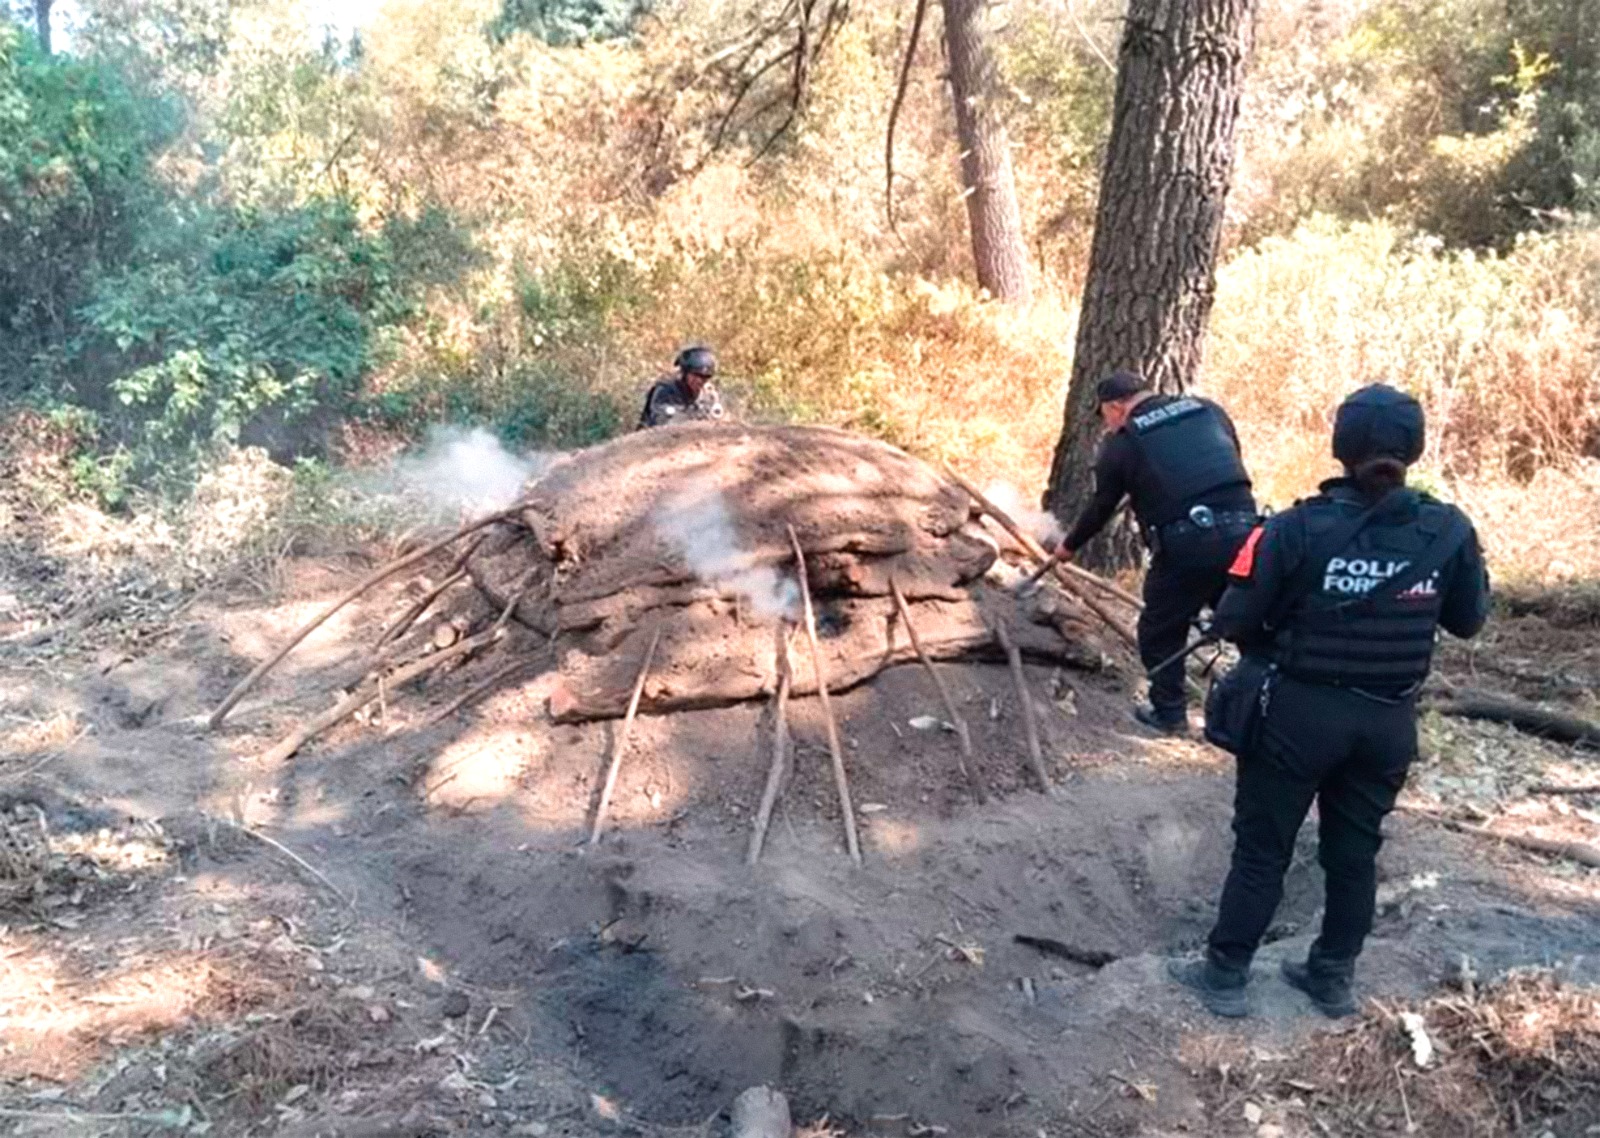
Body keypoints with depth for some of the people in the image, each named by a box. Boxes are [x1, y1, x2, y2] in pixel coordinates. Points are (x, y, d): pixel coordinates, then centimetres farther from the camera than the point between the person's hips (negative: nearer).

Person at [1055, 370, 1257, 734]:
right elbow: (1233, 465, 22)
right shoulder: (1209, 409, 17)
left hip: (1185, 544, -4)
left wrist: (1070, 545, 31)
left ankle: (1169, 711, 21)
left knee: (1161, 631, 15)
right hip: (1241, 531, 4)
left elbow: (1100, 508, 15)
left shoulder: (1122, 442, 7)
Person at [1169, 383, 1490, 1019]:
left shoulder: (1297, 528, -18)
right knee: (1354, 851, 19)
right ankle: (1333, 979, 33)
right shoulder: (1448, 531, -8)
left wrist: (1275, 636, 7)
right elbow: (1468, 621, 6)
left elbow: (1233, 622, -13)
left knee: (1262, 849, 11)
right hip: (1388, 721, 3)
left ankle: (1225, 977, 21)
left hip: (1299, 712, -3)